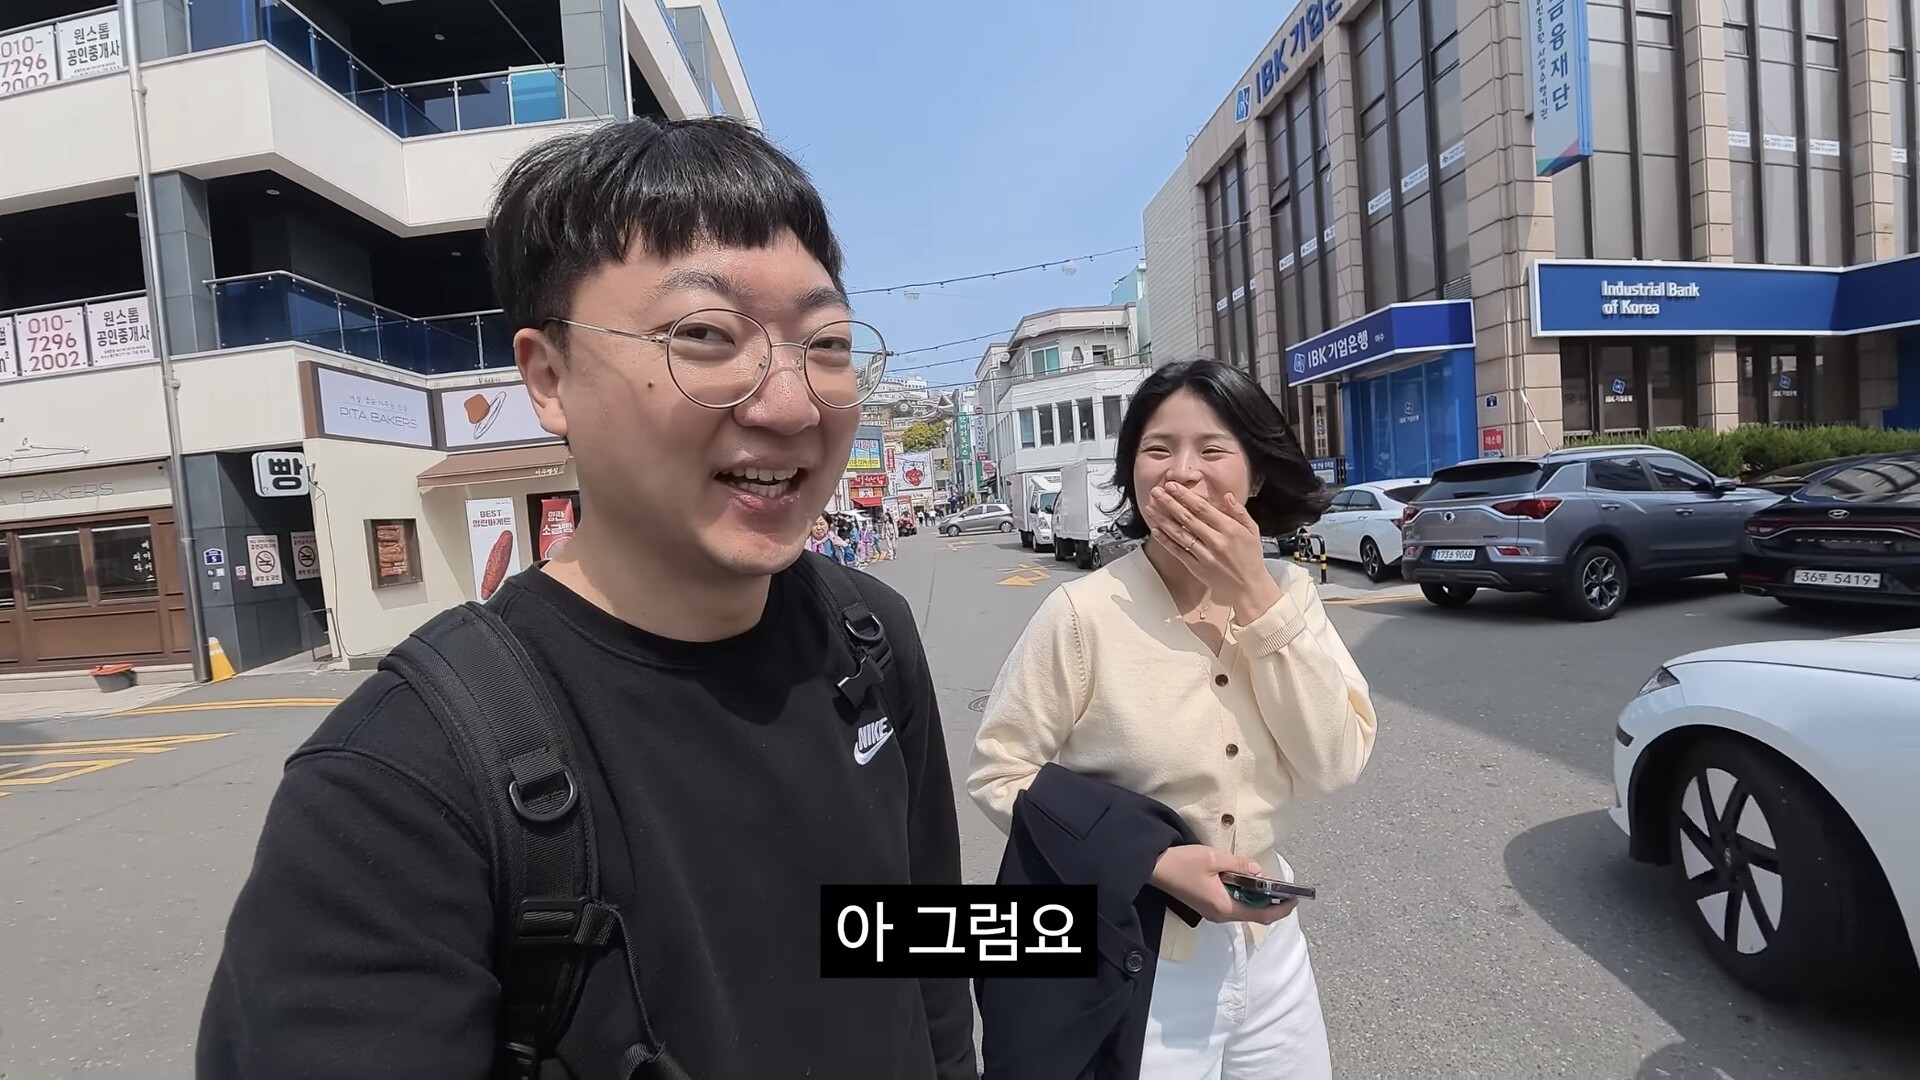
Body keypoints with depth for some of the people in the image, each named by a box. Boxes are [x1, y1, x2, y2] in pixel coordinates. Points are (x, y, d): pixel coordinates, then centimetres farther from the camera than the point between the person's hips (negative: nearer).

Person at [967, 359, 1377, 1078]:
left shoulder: (1287, 593, -5)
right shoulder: (1083, 613, -19)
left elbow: (1337, 764, -12)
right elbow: (998, 773, -13)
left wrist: (1256, 598, -21)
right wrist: (1153, 862, -21)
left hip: (1267, 938, 5)